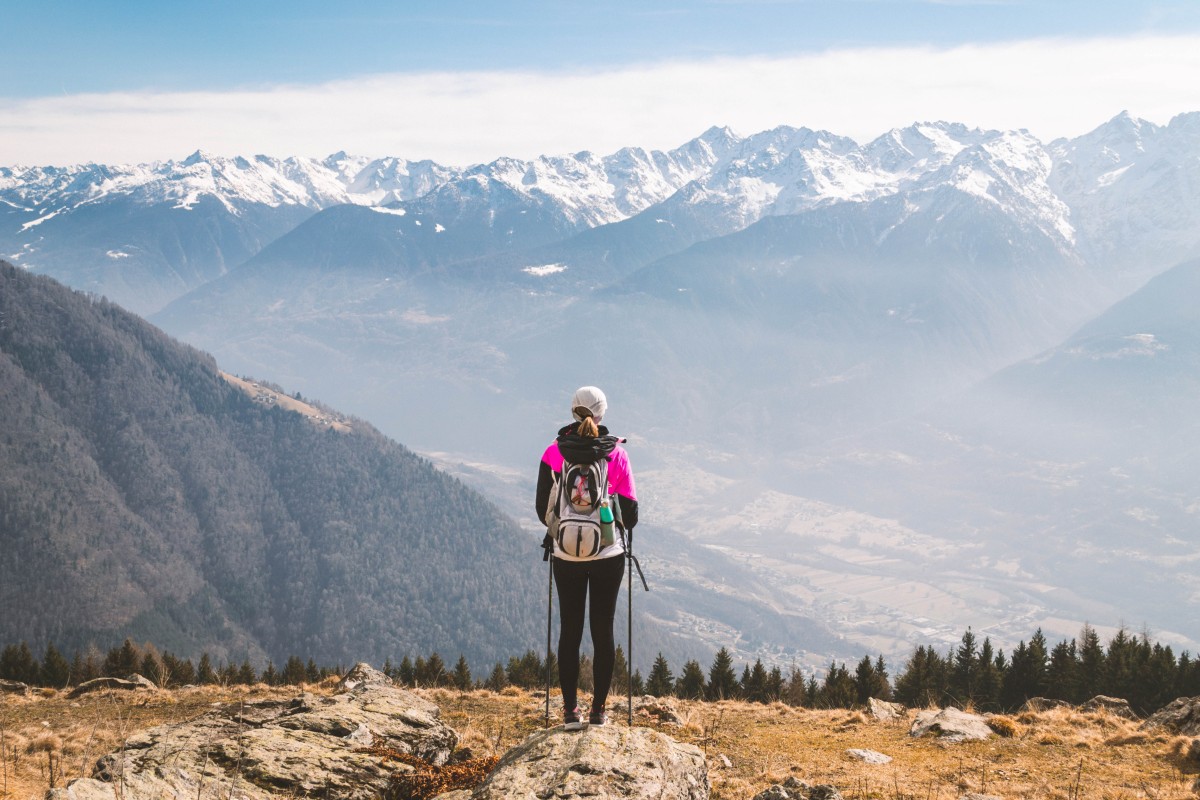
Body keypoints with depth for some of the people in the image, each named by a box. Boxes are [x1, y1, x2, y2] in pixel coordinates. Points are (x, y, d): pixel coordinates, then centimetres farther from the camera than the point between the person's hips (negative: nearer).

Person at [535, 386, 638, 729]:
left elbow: (543, 507, 2)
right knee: (603, 630, 6)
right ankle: (598, 710, 8)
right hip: (608, 553, -1)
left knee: (570, 630, 8)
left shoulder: (554, 453, -2)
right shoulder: (616, 453, -4)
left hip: (566, 555, 1)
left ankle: (571, 710, 8)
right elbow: (630, 510, -1)